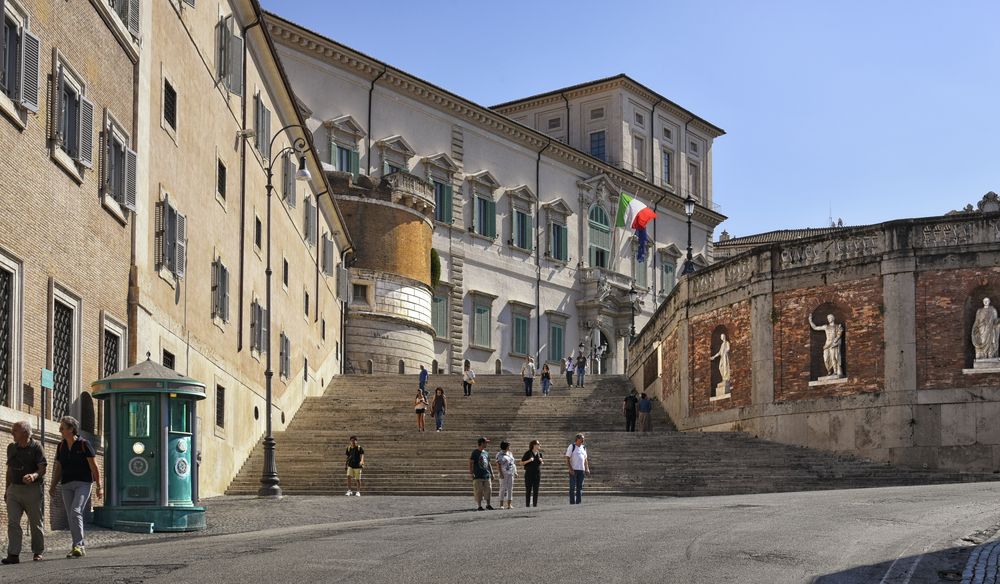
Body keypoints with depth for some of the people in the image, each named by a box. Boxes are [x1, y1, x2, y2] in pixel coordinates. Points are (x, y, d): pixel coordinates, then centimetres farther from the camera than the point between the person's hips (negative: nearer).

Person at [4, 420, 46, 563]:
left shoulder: (35, 447, -6)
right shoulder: (11, 447, 11)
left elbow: (43, 468, -10)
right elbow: (9, 470, 19)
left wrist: (34, 476, -30)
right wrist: (7, 490, 18)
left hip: (32, 489, -4)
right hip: (14, 489, 4)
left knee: (35, 522, 5)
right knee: (12, 522, -8)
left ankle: (38, 552, 19)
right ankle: (13, 554, -11)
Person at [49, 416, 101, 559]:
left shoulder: (84, 444, -6)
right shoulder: (61, 446, 11)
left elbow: (94, 467, -6)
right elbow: (58, 468, 17)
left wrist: (99, 487, -10)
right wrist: (53, 486, 7)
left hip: (83, 484, -6)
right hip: (67, 485, 6)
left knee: (76, 512, -20)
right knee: (71, 517, 4)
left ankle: (78, 546, -20)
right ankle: (81, 547, 12)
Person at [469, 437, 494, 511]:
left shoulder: (486, 452, 15)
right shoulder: (475, 452, -4)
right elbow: (471, 463, -8)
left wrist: (491, 473, 20)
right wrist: (471, 473, -16)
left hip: (486, 475, 6)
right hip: (478, 476, -6)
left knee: (488, 490, 4)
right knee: (478, 491, -2)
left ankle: (488, 505, 18)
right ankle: (479, 506, 6)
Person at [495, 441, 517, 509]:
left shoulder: (510, 454, 17)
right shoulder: (499, 455, -3)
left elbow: (513, 463, 20)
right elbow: (498, 465, -10)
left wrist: (515, 472, 13)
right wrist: (501, 473, -19)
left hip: (511, 474, 6)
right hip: (504, 474, -6)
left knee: (510, 488, 3)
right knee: (503, 488, -7)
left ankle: (509, 504, 4)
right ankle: (501, 504, -3)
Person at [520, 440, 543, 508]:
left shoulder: (539, 453, 8)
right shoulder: (528, 453, -5)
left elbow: (541, 463, 20)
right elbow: (521, 463, -3)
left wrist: (541, 461, -2)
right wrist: (529, 460, -18)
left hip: (537, 474, 4)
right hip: (529, 474, -4)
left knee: (536, 490, 3)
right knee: (528, 490, -3)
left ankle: (535, 505, 7)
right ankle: (527, 505, -1)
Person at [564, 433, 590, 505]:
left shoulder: (583, 448, 16)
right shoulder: (571, 447, -2)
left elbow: (585, 459, 21)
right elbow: (567, 459, -6)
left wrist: (587, 469, 8)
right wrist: (570, 469, -16)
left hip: (581, 469, 6)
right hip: (573, 470, -6)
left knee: (580, 487, 5)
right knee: (573, 487, -5)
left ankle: (578, 502, 9)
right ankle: (572, 502, -3)